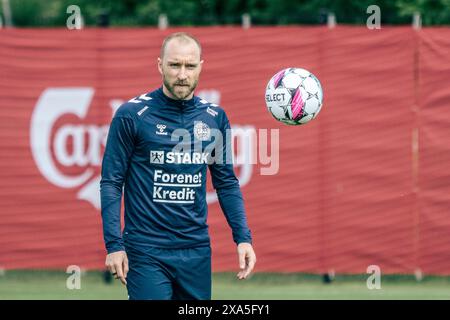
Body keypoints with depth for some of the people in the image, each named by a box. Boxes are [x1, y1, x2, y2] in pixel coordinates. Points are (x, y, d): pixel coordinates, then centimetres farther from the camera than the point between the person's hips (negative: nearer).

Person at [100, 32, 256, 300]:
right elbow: (112, 182, -4)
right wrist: (114, 244, -11)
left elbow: (227, 182, 13)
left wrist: (243, 238, 3)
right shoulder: (131, 114, -5)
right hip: (146, 254, -4)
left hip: (197, 252, 4)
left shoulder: (215, 117, 7)